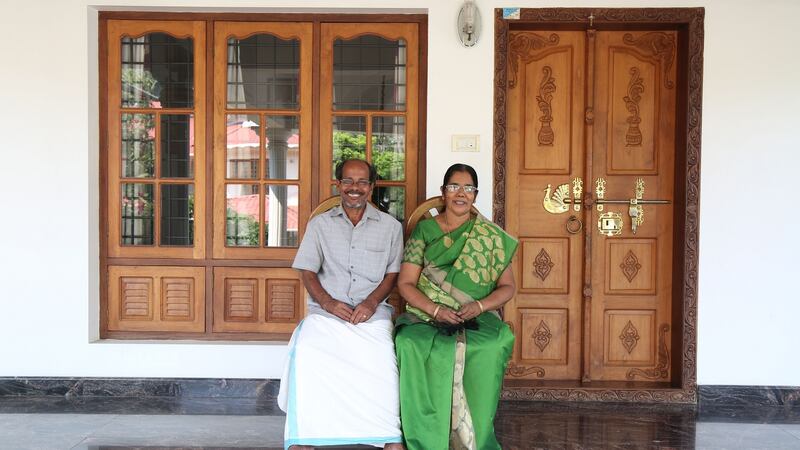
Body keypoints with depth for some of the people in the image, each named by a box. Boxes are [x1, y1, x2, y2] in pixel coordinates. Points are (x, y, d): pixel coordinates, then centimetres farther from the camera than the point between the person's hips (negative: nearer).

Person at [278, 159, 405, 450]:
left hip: (372, 313, 0)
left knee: (381, 360, -26)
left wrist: (372, 301, -8)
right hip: (326, 310, 1)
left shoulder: (390, 226, 14)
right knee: (307, 352, -26)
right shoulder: (320, 224, 16)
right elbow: (307, 272, 10)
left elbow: (393, 273, 11)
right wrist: (327, 302, -8)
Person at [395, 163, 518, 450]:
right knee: (410, 344, -31)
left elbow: (507, 286, 9)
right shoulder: (424, 230, 10)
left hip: (478, 318, 0)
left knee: (494, 346, -32)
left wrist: (478, 306, -10)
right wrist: (436, 310, -12)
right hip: (427, 315, 0)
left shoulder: (491, 236, 11)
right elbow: (405, 283, 4)